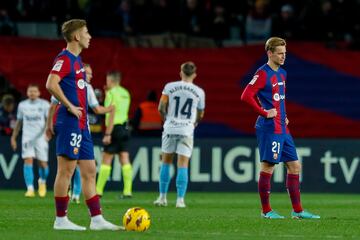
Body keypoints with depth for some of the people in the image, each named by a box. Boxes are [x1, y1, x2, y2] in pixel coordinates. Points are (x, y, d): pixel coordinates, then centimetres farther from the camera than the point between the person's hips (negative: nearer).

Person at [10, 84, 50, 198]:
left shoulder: (44, 104, 1)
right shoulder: (22, 105, 10)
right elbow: (19, 122, 19)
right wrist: (13, 137, 20)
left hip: (41, 137, -1)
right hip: (27, 137, 2)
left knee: (42, 163, -1)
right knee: (28, 160, -14)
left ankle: (42, 181, 31)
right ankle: (30, 189, -16)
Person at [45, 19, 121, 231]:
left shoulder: (77, 60, 19)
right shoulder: (65, 59, -11)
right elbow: (51, 84, -25)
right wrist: (70, 107, -20)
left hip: (81, 125, 10)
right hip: (70, 123, -10)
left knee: (90, 171, 9)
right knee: (66, 170, -6)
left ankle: (97, 219, 10)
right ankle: (61, 219, -2)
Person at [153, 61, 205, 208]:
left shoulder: (169, 87, 0)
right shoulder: (199, 92, 3)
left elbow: (161, 108, -3)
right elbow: (200, 115, 13)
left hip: (170, 129, 0)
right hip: (187, 130, 0)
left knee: (166, 162, 12)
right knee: (183, 165, 0)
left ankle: (162, 197, 14)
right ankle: (180, 199, -6)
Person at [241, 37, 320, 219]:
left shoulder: (281, 73, 16)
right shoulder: (263, 73, -11)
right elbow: (246, 96, -19)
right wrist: (264, 113, -16)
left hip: (282, 129, 9)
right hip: (269, 129, -9)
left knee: (294, 166, 7)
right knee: (268, 167, -4)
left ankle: (297, 211, 11)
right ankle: (266, 211, 3)